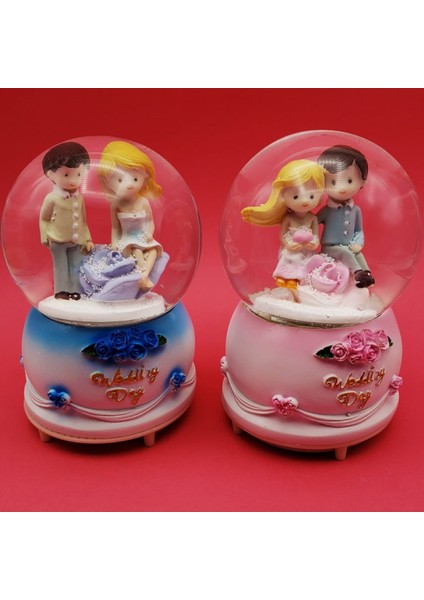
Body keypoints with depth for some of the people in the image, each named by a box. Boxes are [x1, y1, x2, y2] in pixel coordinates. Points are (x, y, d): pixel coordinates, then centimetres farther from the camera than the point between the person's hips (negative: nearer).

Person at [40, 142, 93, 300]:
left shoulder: (79, 198, 1)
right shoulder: (52, 198, -13)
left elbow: (83, 220, 9)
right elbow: (44, 218, -4)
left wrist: (87, 239, 10)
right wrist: (45, 237, -7)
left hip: (76, 241, 4)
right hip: (57, 241, -4)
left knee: (75, 266, 7)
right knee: (60, 266, 4)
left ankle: (73, 290, 15)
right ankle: (61, 290, 12)